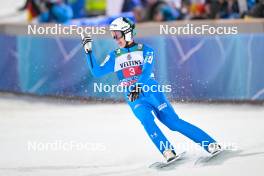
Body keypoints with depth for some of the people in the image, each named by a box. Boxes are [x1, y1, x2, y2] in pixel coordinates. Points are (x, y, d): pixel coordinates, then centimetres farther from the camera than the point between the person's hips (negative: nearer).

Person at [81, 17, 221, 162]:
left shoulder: (145, 50, 3)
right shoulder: (114, 56, 13)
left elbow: (146, 71, -14)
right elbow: (97, 72, 7)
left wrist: (137, 87, -31)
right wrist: (88, 51, -3)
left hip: (152, 92, -2)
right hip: (134, 99, 2)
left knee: (173, 122, -11)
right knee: (147, 120, -28)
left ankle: (211, 144, -7)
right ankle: (167, 152, -33)